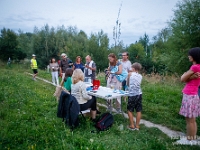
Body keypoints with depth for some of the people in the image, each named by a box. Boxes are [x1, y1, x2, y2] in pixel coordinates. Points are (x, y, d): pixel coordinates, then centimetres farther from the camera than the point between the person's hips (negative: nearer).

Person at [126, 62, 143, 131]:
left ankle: (132, 126, 14)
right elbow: (137, 84, 11)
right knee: (138, 110, 10)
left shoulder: (130, 74, 0)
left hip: (132, 95, -4)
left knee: (130, 110, 10)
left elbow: (127, 84, 10)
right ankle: (137, 126, 19)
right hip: (139, 94, 4)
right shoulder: (140, 76, 11)